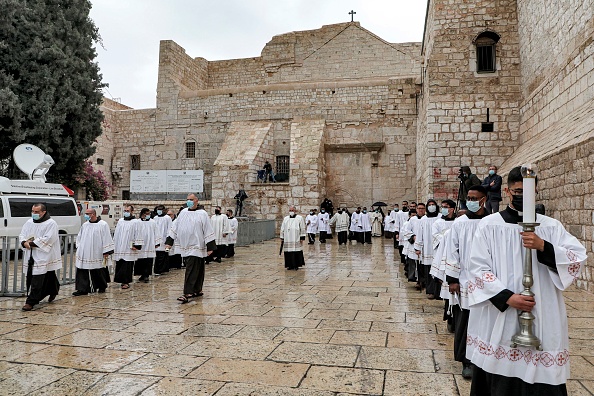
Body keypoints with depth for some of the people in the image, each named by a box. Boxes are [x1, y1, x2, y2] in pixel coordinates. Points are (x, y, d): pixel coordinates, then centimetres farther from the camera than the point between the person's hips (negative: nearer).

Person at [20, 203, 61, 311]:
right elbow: (22, 235, 11)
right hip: (30, 256, 7)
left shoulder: (51, 224, -8)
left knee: (37, 280, -9)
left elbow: (47, 239, -16)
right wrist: (24, 242, -11)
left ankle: (31, 302, -4)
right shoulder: (29, 222, 14)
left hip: (43, 256, -7)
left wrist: (31, 243, -16)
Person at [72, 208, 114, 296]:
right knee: (82, 271, -2)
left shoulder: (103, 225, -9)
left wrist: (106, 252, -11)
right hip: (84, 254, 5)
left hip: (97, 254, -4)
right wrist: (79, 248, 12)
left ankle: (102, 287, 28)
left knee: (98, 272, 8)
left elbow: (106, 238, -9)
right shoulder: (85, 225, 7)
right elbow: (79, 237, 19)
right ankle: (82, 289, 2)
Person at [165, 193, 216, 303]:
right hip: (184, 247, 6)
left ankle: (187, 294, -9)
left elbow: (208, 231, -8)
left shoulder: (202, 214, -6)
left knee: (191, 271, -9)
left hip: (196, 247, -5)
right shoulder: (183, 213, 10)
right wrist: (169, 242, 9)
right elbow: (175, 227, 15)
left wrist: (210, 247, -12)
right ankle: (197, 291, 25)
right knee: (196, 270, 14)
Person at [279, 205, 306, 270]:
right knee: (288, 253, 3)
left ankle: (296, 265, 8)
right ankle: (290, 265, 13)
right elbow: (282, 229, 13)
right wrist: (282, 237, 9)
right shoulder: (285, 219, 11)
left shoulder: (300, 218, 1)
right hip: (288, 240, 3)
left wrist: (302, 238, -6)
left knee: (297, 252, -2)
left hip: (296, 240, -3)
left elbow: (302, 228, -1)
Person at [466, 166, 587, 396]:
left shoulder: (551, 227, 8)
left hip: (543, 317, 2)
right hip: (498, 315, -1)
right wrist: (507, 297, -14)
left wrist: (543, 247, -18)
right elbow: (478, 267, -5)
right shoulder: (489, 225, 0)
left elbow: (579, 258, -3)